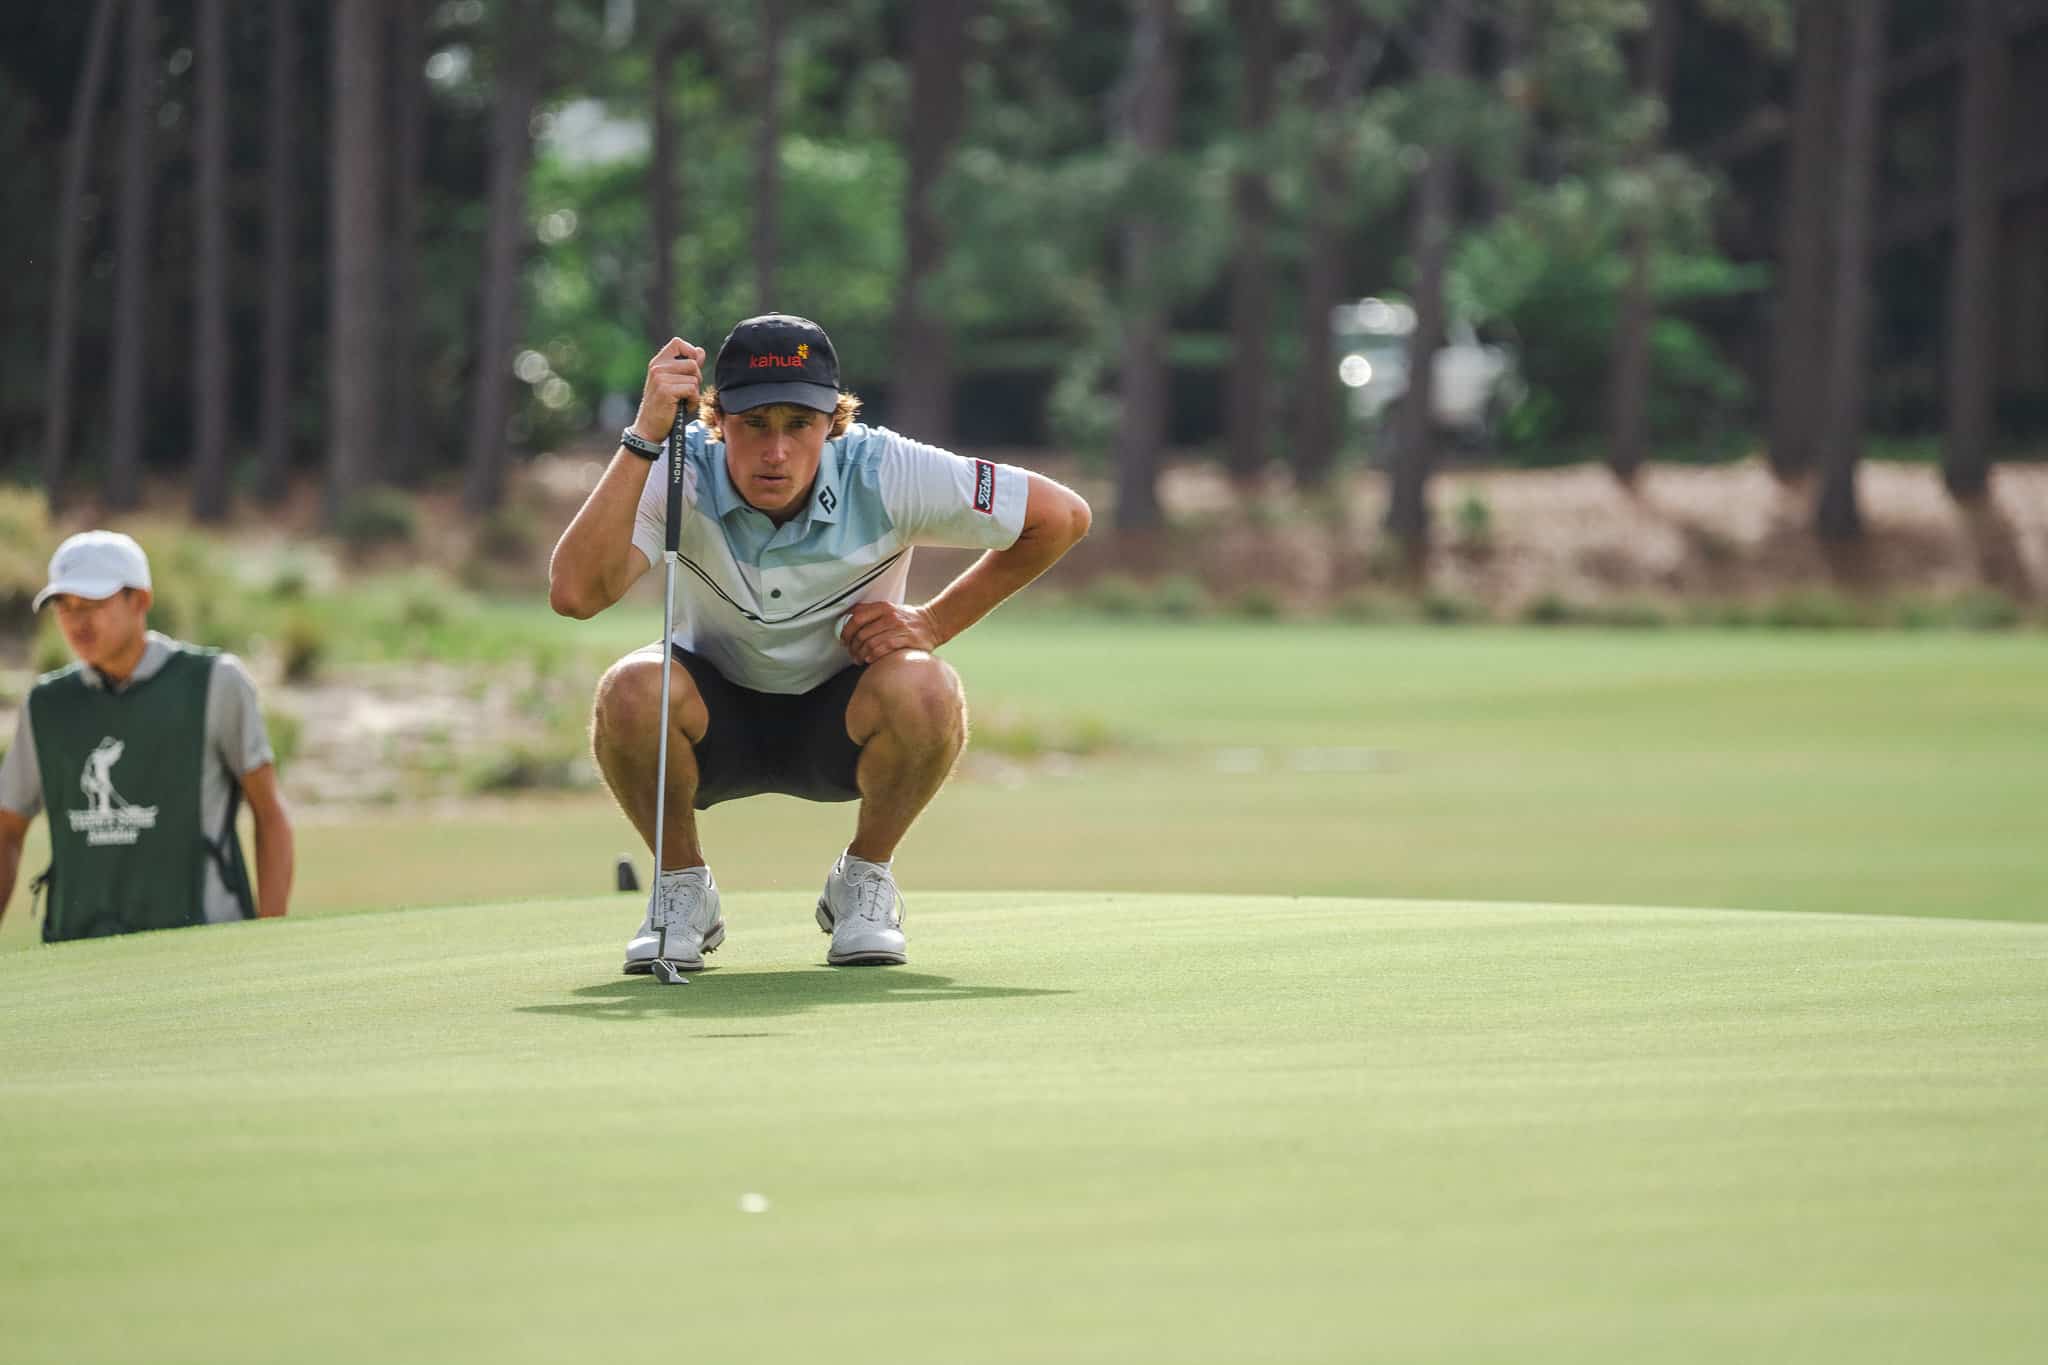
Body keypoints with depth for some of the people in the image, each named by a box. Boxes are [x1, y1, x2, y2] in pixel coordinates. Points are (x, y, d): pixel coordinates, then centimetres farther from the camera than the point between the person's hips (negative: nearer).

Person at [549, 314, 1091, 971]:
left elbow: (1063, 516, -11)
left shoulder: (883, 475, -22)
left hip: (840, 730, 0)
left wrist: (934, 622, -13)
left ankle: (864, 880, -4)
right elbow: (574, 593, -41)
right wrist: (644, 438, -44)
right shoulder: (680, 477, -24)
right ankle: (681, 885, -5)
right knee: (631, 689, -34)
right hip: (717, 723, 0)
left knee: (923, 689, -34)